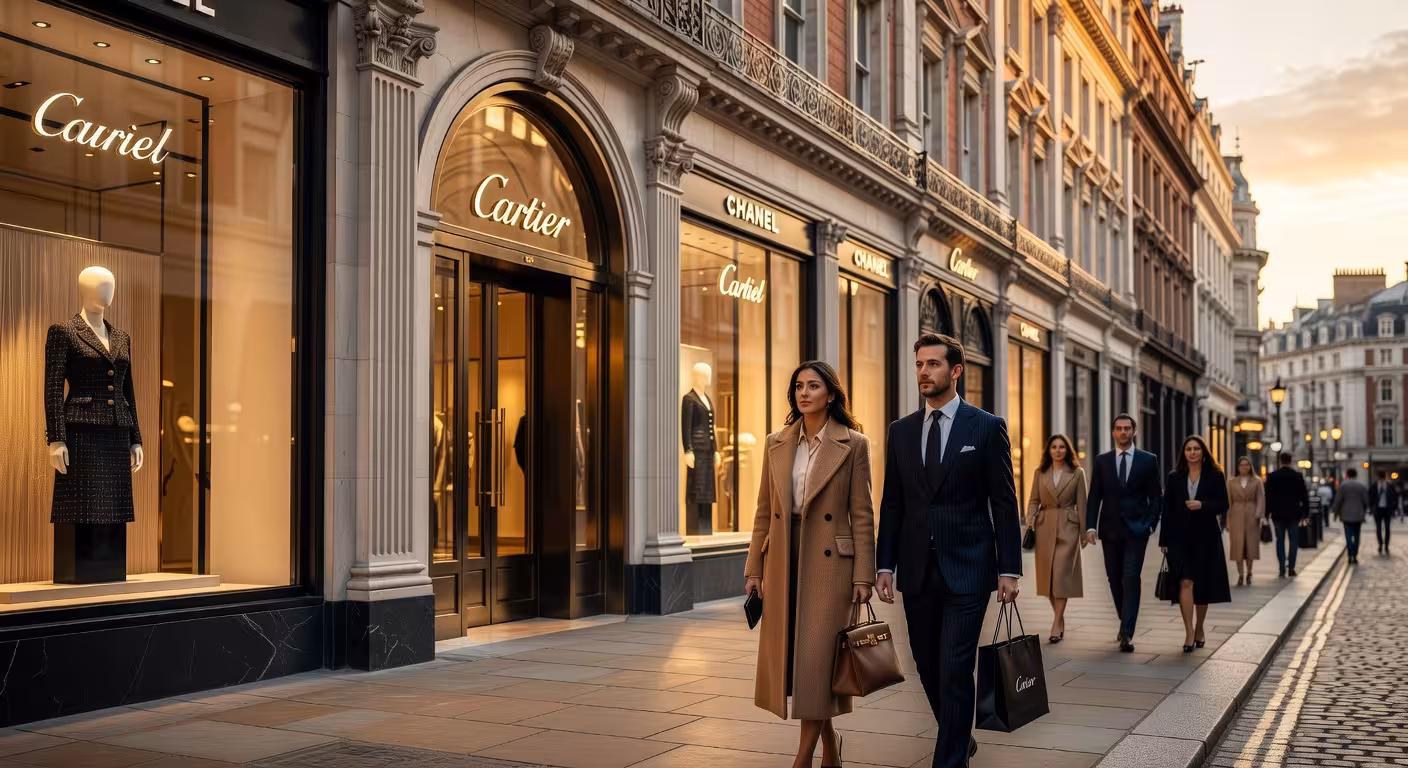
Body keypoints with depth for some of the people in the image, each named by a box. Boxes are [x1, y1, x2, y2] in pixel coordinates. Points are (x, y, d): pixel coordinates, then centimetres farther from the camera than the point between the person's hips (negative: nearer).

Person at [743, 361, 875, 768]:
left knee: (817, 657, -5)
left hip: (829, 562, -4)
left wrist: (863, 577, -9)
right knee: (787, 655, 8)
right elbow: (764, 510, 10)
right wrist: (753, 568, 7)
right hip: (783, 562, 4)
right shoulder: (777, 443, 8)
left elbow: (862, 515, -4)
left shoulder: (853, 444, -3)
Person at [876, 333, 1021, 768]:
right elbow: (892, 504, 10)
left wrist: (1009, 569, -7)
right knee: (929, 667, 13)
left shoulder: (987, 427, -1)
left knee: (955, 671, -8)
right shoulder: (901, 431, 9)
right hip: (917, 569, 4)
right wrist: (885, 565, 4)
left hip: (967, 569, -4)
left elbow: (1004, 503, -3)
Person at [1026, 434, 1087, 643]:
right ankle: (1060, 618, 22)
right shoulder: (1040, 473, 9)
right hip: (1045, 528, 3)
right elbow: (1034, 501, 8)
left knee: (1061, 574, -10)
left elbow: (1081, 504, 3)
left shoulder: (1077, 473, 3)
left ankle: (1056, 625, -10)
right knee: (1048, 576, 5)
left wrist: (1084, 532, 1)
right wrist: (1030, 523, -4)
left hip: (1068, 528, -3)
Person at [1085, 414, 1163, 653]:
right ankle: (1125, 623, 26)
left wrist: (1150, 524, -7)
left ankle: (1127, 634, -14)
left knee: (1131, 579, -11)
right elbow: (1094, 496, 4)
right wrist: (1090, 526, -6)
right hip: (1110, 530, 3)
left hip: (1136, 529, -2)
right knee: (1115, 580, 8)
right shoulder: (1102, 461, 7)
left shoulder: (1148, 460, 3)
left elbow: (1156, 496, 4)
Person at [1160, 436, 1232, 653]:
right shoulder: (1175, 478, 7)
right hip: (1180, 537, 0)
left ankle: (1199, 630, 26)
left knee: (1202, 585, 8)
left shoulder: (1215, 476, 3)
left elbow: (1223, 505, 1)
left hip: (1205, 537, 0)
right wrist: (1164, 540, 3)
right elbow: (1167, 510, 6)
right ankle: (1189, 632, -13)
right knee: (1185, 582, -12)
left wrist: (1202, 505, -18)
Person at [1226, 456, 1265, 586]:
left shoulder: (1257, 481, 6)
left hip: (1251, 516, -1)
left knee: (1251, 545, 2)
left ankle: (1249, 573, 17)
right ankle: (1240, 575, 2)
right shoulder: (1231, 482, 9)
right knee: (1237, 546, -2)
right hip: (1236, 516, 1)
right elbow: (1229, 501, 7)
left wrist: (1258, 515, -11)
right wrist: (1228, 520, 2)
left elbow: (1261, 499, 1)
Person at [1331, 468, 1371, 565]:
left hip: (1347, 515, -3)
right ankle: (1355, 557, 10)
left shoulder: (1343, 485, -7)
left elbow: (1338, 500, -7)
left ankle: (1351, 556, -15)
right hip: (1358, 515, 3)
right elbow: (1366, 501, 4)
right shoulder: (1362, 486, 2)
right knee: (1356, 536, 10)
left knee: (1348, 536, -2)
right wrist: (1363, 513, 18)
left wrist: (1335, 511, 6)